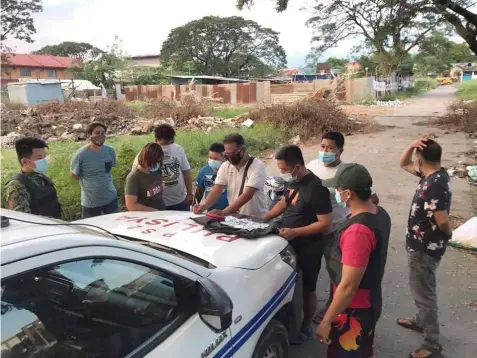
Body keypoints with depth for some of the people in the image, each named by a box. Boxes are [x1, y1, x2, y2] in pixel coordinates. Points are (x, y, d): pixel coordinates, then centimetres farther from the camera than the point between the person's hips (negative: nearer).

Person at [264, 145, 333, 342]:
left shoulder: (316, 188, -26)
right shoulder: (294, 181, 0)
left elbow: (325, 223, -24)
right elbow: (284, 202, 17)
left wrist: (295, 232, -27)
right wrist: (264, 219, 7)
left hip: (308, 248, -8)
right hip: (291, 244, 8)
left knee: (307, 289, 11)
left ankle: (305, 327, 30)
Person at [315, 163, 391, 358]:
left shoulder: (357, 231, -33)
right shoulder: (380, 214, -3)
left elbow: (348, 286, -29)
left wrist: (326, 321, -20)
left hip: (354, 309, -8)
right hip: (370, 301, 8)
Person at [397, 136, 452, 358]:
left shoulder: (435, 184, -28)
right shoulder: (432, 175, 3)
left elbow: (442, 220, -32)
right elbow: (404, 164, 14)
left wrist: (448, 235, -10)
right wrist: (412, 145, -4)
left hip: (426, 248, -10)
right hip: (421, 244, 10)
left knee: (424, 293, 2)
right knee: (420, 289, 26)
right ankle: (421, 321, 46)